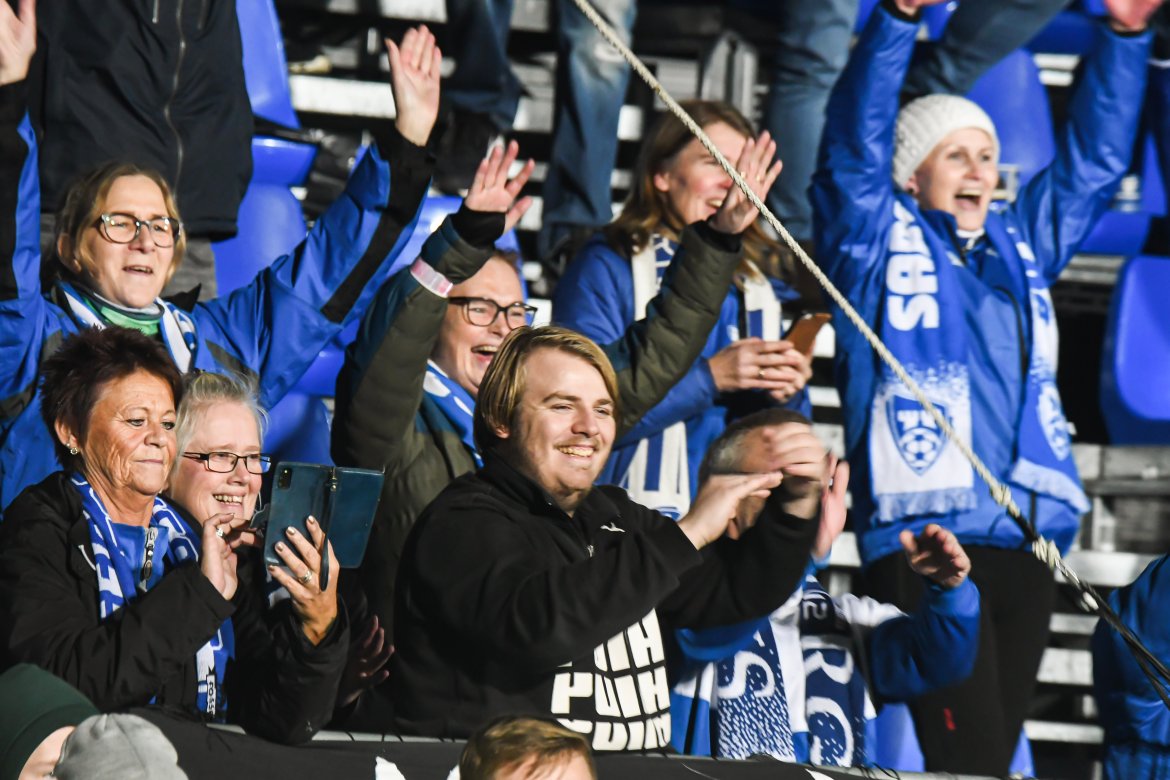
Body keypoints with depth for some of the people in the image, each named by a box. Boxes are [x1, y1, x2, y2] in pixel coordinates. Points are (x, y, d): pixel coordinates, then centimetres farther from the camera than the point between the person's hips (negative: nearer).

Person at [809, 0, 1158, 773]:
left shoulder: (1022, 245, 23)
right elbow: (855, 144, -4)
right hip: (921, 538, -6)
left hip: (1024, 542, 6)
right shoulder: (879, 240, 9)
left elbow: (1094, 159, 26)